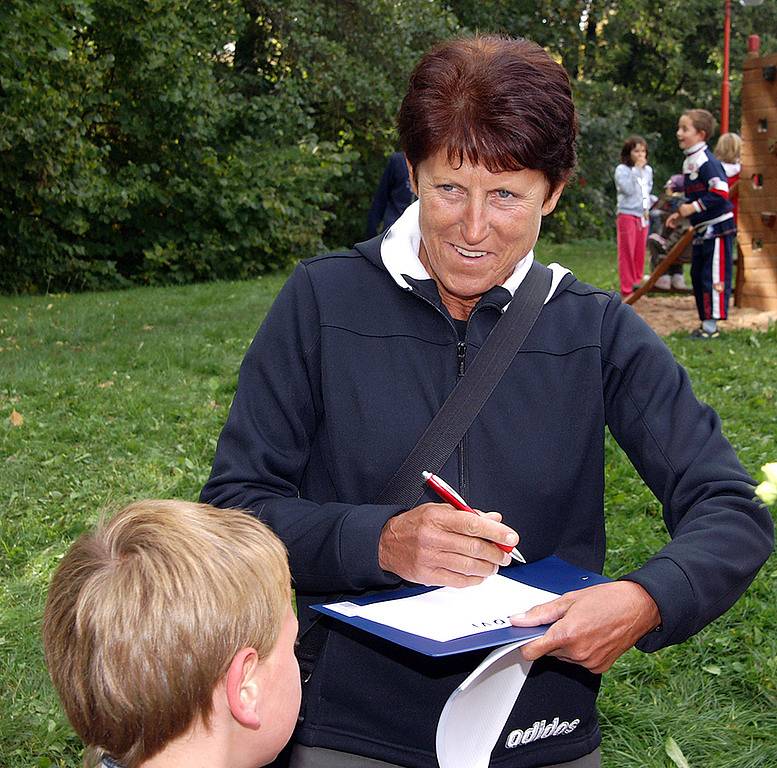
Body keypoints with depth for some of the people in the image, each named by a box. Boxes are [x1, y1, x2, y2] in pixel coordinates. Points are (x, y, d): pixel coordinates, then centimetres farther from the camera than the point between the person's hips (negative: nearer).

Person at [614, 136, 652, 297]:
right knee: (627, 252, -4)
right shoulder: (622, 169, -8)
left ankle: (637, 283, 17)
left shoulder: (648, 170, 11)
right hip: (627, 215, -6)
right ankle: (627, 288, -3)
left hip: (643, 215, 6)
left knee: (640, 252, 8)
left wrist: (647, 207, 11)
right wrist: (636, 169, -18)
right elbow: (628, 189, -20)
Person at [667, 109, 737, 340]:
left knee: (714, 276, -6)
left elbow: (720, 193, -24)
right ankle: (705, 321, 21)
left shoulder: (707, 161, -17)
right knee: (697, 275, 13)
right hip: (701, 229, 10)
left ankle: (711, 325, -2)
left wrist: (694, 207, -21)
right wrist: (681, 214, 13)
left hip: (717, 227, -10)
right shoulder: (688, 162, 13)